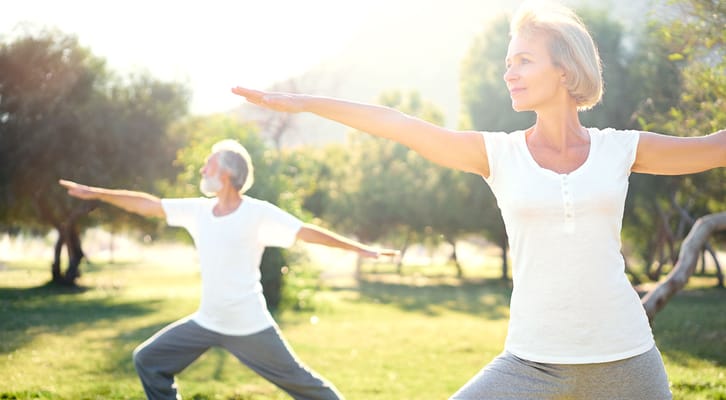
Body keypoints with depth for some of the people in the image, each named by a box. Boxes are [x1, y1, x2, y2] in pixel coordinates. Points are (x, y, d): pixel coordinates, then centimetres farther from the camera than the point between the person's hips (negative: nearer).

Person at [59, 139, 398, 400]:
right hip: (206, 323, 6)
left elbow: (307, 232, -17)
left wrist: (359, 248, -21)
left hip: (249, 328, -6)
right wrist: (96, 193, 8)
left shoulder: (258, 214, -15)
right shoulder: (198, 210, 1)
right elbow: (149, 205, 7)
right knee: (149, 360, 8)